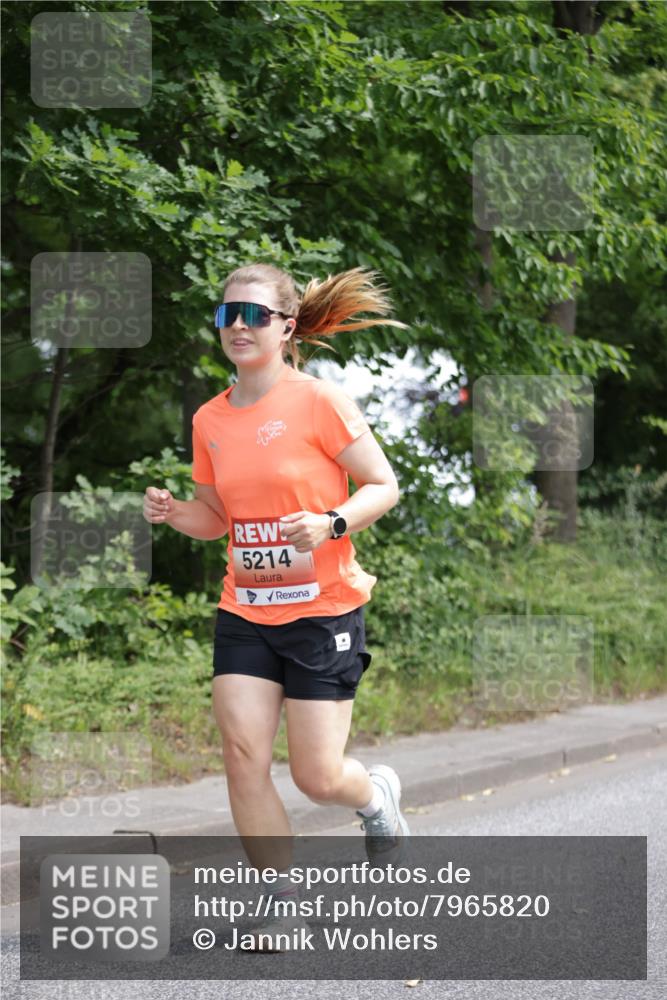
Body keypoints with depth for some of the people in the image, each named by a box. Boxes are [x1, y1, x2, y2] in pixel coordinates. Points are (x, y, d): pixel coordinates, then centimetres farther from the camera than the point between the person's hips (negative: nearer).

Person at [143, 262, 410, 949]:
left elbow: (383, 485, -6)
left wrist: (331, 523, -24)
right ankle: (284, 907, 7)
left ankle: (377, 793, 35)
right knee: (243, 756, -9)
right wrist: (173, 512, -4)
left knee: (317, 777, -3)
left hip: (324, 610, -4)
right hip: (244, 613, 5)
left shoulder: (318, 401, -10)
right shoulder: (209, 419, 5)